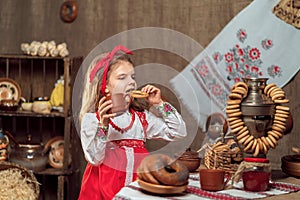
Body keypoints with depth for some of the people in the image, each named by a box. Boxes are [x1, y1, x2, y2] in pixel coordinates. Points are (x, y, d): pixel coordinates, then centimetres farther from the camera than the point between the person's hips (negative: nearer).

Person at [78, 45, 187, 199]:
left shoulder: (142, 117, 12)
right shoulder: (91, 119, 0)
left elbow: (179, 132, 9)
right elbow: (94, 159, -10)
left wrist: (159, 104, 5)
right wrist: (103, 125, -20)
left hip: (138, 184, 3)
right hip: (107, 185, -3)